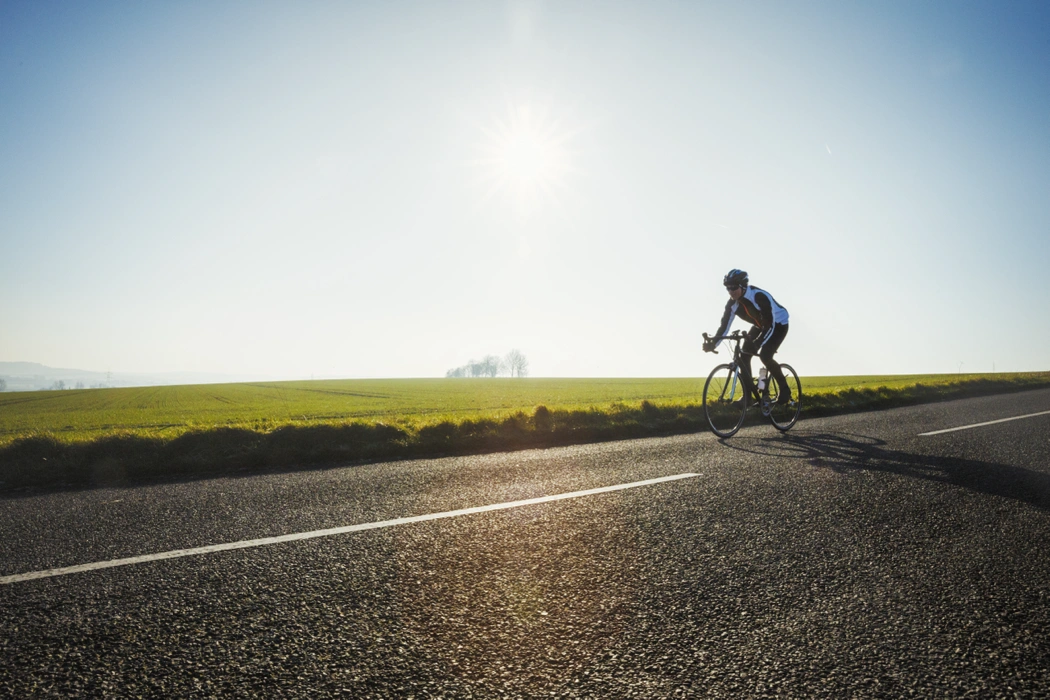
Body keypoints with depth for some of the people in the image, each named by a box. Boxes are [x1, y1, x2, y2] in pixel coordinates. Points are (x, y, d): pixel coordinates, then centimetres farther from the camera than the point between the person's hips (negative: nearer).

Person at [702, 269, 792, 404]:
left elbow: (770, 325, -37)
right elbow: (725, 325, -17)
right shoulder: (732, 303, -16)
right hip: (760, 326, 7)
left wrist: (758, 344, -50)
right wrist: (713, 343, -32)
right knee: (743, 356, -9)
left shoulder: (760, 296, -35)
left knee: (765, 356, -25)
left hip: (778, 324, -7)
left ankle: (784, 389, -5)